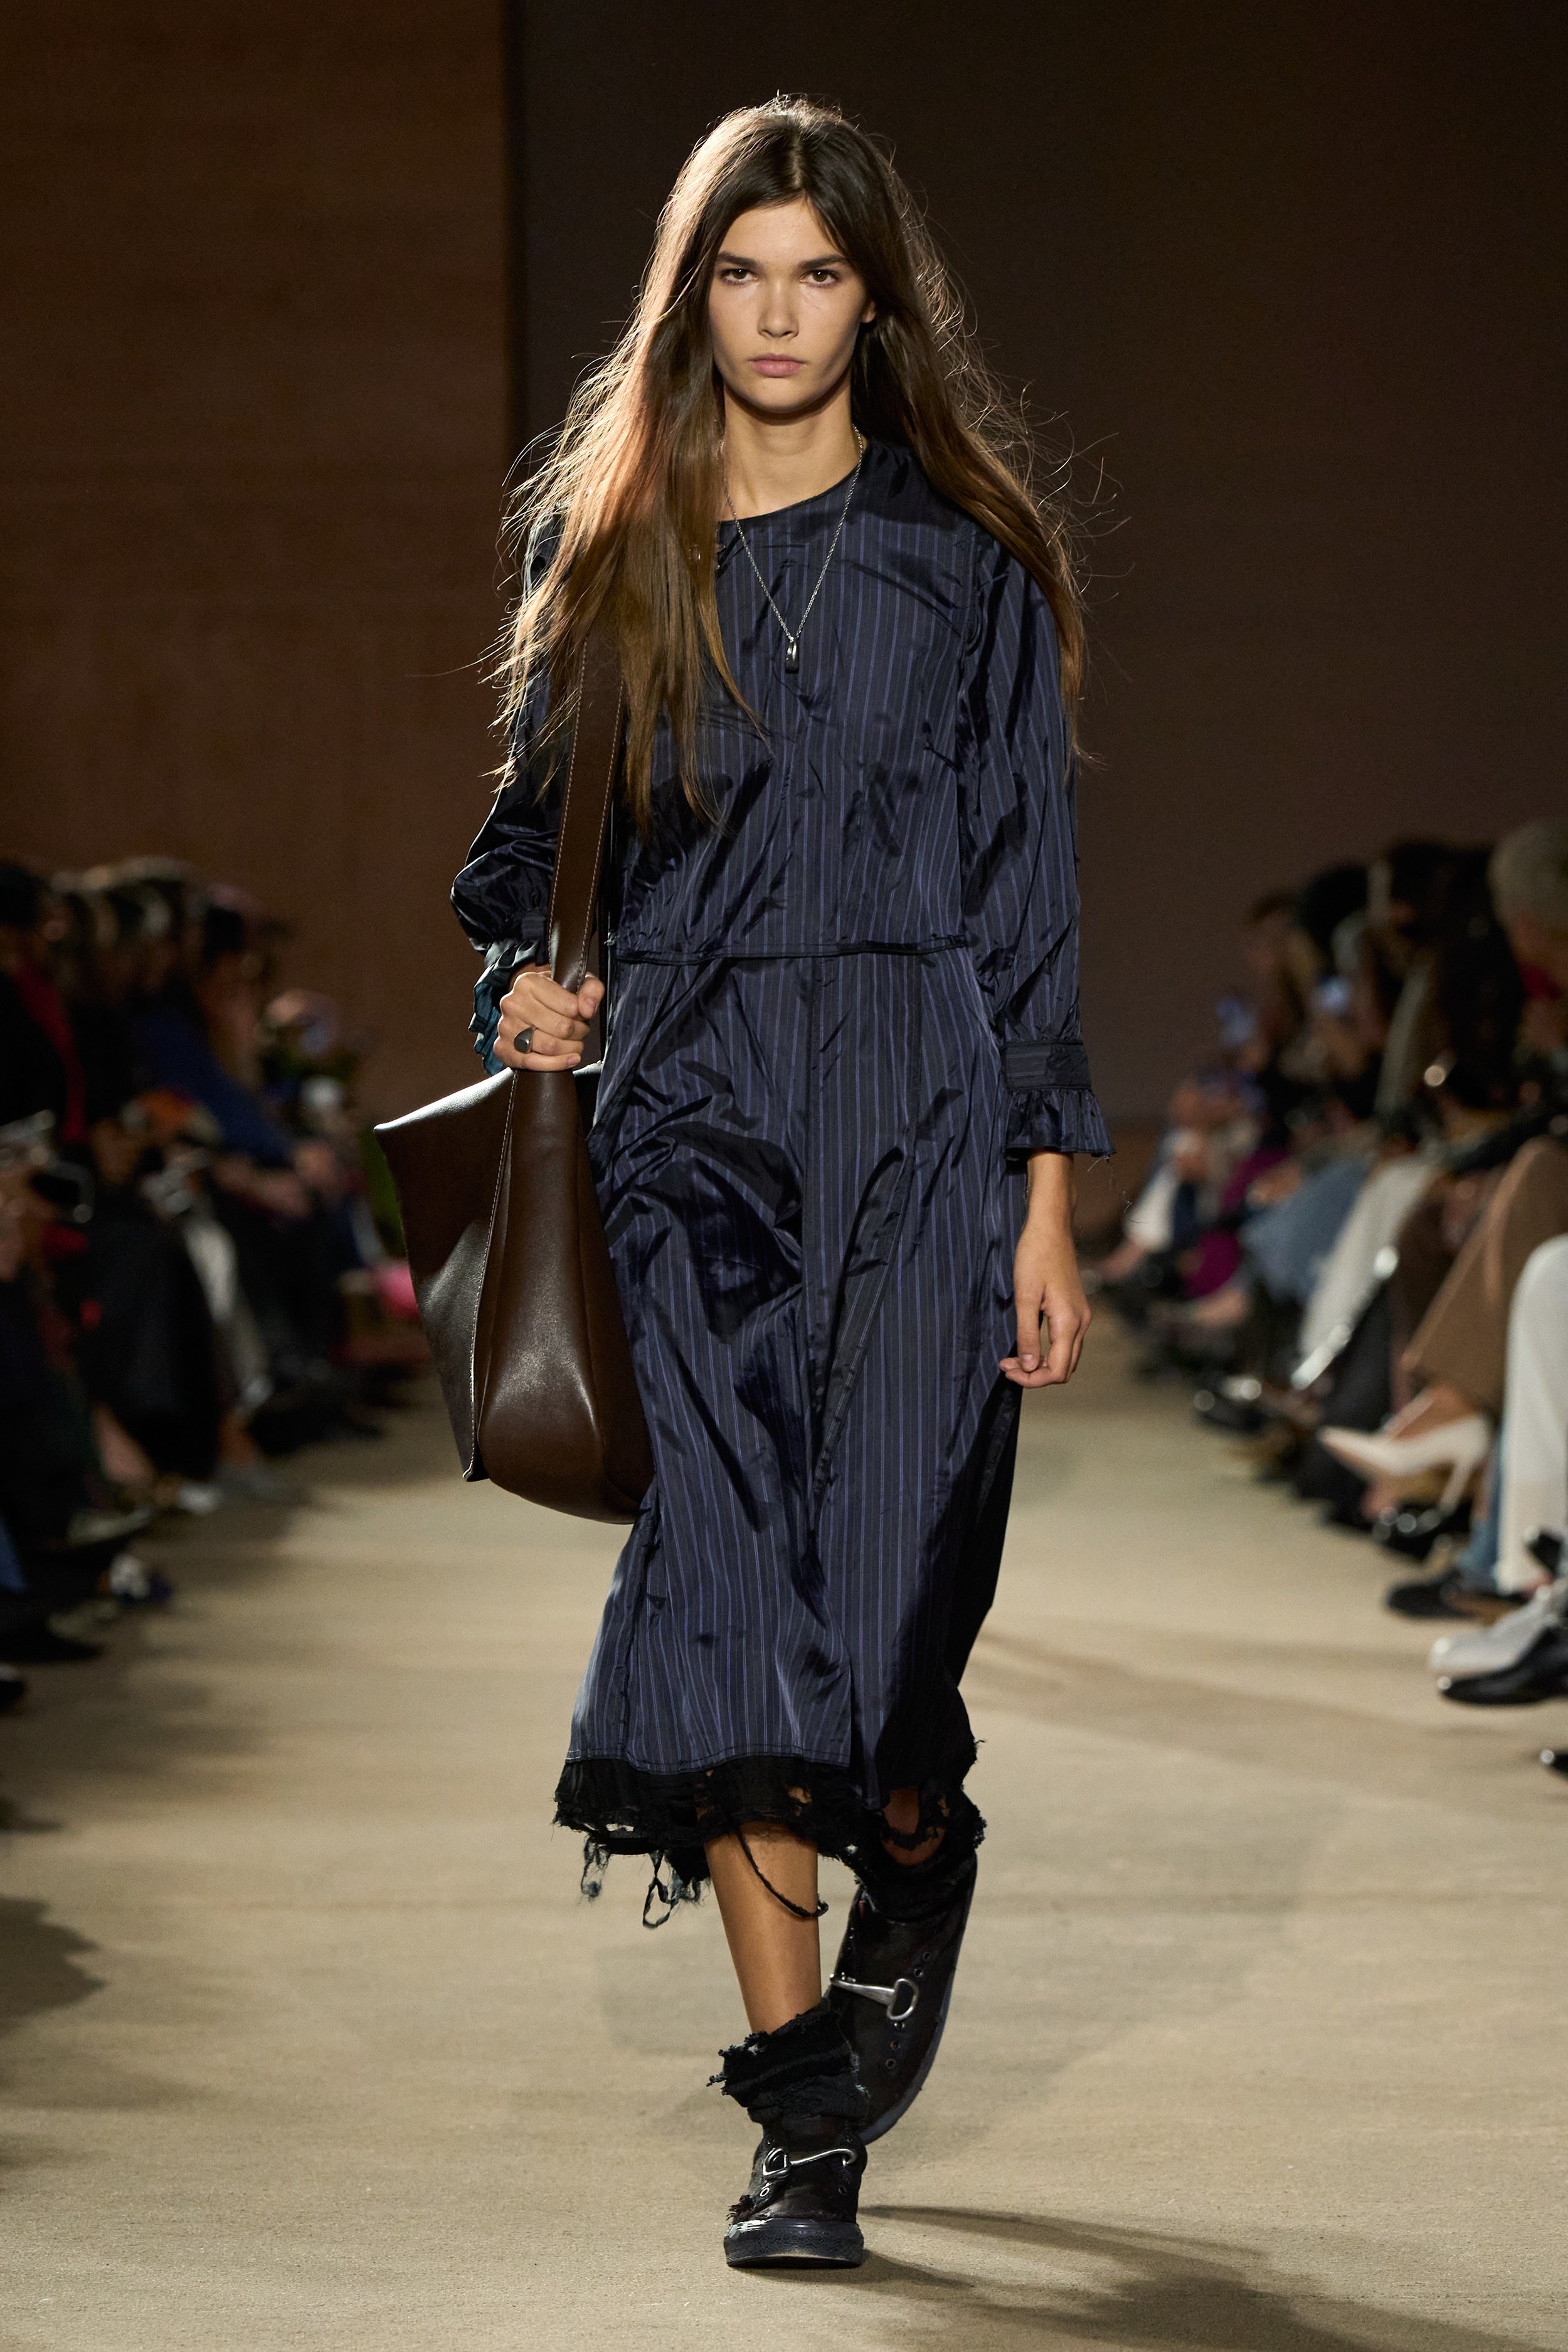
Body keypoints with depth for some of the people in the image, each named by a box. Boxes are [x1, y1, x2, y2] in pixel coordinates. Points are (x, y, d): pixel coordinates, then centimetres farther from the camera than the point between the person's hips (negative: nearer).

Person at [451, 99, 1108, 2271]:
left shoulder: (967, 560, 5)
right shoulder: (609, 543, 12)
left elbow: (1029, 892, 3)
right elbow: (537, 825, 20)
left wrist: (1050, 1196, -3)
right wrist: (522, 979, -1)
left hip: (914, 1106, -2)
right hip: (688, 1110, 2)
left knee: (887, 1580, -10)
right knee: (728, 1581, -8)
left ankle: (915, 1854, 27)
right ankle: (807, 2111, 1)